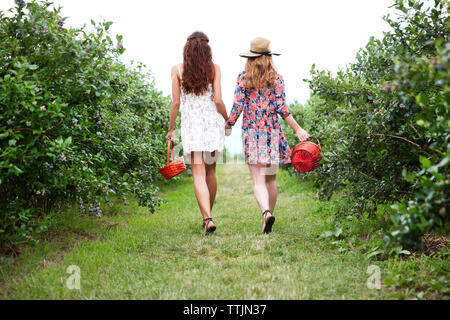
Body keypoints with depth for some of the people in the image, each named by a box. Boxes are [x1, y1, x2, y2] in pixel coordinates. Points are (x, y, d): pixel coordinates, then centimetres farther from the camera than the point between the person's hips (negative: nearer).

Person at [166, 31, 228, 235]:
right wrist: (227, 120, 11)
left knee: (198, 175, -3)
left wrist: (171, 128, 9)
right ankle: (208, 214, 29)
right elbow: (218, 100, -5)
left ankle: (207, 219, -18)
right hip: (212, 122, 1)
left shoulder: (178, 70, -1)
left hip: (191, 124, -1)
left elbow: (175, 102, -1)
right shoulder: (214, 69, -1)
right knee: (210, 171, 17)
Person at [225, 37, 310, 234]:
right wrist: (298, 130, 0)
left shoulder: (243, 78, 0)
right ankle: (269, 218, 20)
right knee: (271, 179, 13)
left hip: (251, 131, -1)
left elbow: (237, 106, -4)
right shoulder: (276, 79, 1)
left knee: (258, 181, -5)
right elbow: (281, 108, -4)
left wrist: (227, 127, 8)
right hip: (272, 131, 1)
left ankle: (266, 212, -29)